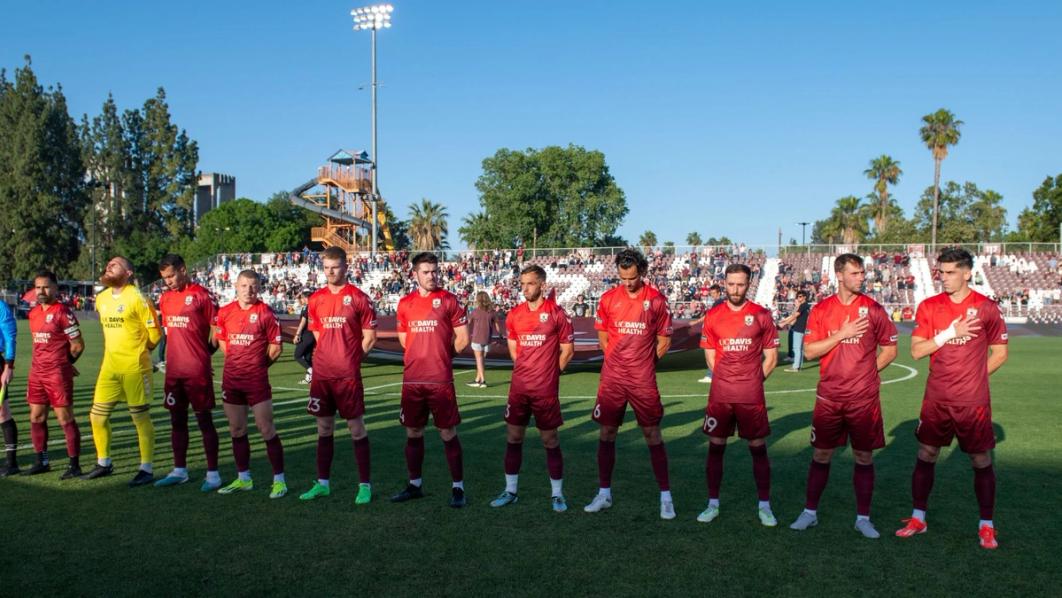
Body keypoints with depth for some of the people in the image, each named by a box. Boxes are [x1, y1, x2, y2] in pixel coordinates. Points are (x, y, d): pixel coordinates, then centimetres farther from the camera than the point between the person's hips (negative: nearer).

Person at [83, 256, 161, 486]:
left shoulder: (137, 298, -12)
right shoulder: (101, 298, 10)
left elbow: (155, 332, -9)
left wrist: (139, 351, 2)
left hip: (135, 368, -7)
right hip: (109, 366, 7)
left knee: (141, 418, 0)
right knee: (97, 416, 10)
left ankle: (147, 469, 8)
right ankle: (104, 463, 27)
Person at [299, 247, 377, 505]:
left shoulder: (358, 298, -6)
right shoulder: (316, 299, 8)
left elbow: (370, 336, -3)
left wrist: (350, 359, 0)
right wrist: (333, 356, 10)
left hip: (348, 375, -5)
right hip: (322, 374, 5)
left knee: (356, 428, 1)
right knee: (324, 428, 12)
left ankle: (365, 484, 9)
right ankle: (322, 483, 22)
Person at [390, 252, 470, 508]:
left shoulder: (448, 300, -2)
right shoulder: (405, 303, 8)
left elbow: (462, 338, -1)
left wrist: (441, 356, 8)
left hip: (441, 380, -4)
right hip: (412, 379, 4)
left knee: (448, 433, 1)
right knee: (413, 432, 12)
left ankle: (458, 487, 10)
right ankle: (415, 484, 26)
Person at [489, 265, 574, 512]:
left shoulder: (556, 313, -8)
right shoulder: (514, 314, 5)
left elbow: (567, 350, -2)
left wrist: (549, 374, 3)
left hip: (546, 389, -4)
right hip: (519, 387, 4)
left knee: (550, 440, 4)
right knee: (513, 437, 9)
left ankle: (557, 494, 15)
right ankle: (510, 491, 21)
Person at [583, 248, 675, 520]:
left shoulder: (656, 300, -3)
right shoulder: (608, 298, 1)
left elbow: (664, 341, 5)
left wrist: (642, 363, 5)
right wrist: (621, 362, 8)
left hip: (643, 380, -2)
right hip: (612, 378, 2)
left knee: (653, 434, 2)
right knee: (606, 433, 7)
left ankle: (666, 497, 11)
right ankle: (604, 493, 20)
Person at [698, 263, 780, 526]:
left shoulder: (762, 315, -2)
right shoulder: (713, 316, 3)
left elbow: (771, 358, 4)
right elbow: (711, 356, 10)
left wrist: (752, 381, 2)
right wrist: (727, 381, 5)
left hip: (752, 396, -1)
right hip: (720, 394, 2)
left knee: (758, 448, 4)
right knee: (715, 447, 6)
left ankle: (764, 506, 16)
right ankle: (713, 504, 17)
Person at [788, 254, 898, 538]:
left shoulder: (873, 309, 0)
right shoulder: (821, 310, 1)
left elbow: (889, 349, 7)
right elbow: (809, 351, -4)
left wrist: (867, 372, -1)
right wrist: (841, 334, -13)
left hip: (864, 398, 0)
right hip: (829, 397, 1)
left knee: (864, 457, 6)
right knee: (821, 454, 8)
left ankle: (863, 518, 19)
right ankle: (810, 512, 21)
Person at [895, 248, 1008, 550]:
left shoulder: (986, 307, -5)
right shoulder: (929, 306, 0)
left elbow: (1000, 353, 3)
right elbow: (916, 350, -5)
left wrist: (974, 377, 0)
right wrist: (950, 332, -14)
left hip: (974, 401, -2)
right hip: (936, 400, 2)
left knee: (982, 461, 5)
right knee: (925, 456, 7)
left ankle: (986, 525, 20)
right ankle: (918, 518, 20)